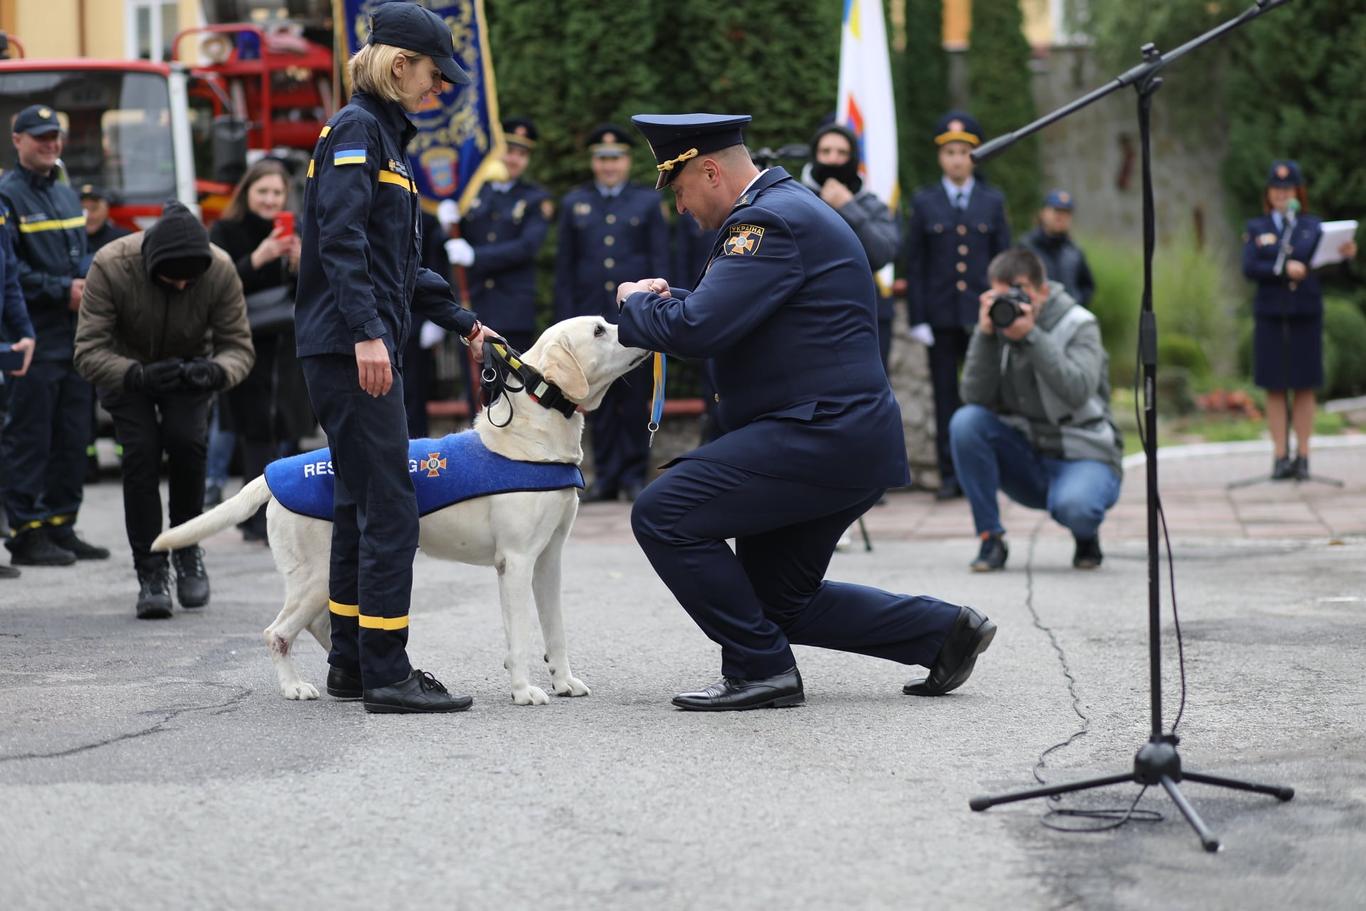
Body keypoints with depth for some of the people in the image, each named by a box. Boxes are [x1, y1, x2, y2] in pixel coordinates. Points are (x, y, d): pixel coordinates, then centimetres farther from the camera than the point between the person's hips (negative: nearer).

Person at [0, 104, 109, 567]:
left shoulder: (66, 194, 19)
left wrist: (89, 286, 3)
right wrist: (62, 290, -16)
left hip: (75, 335, 8)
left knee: (73, 437, 10)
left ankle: (61, 525, 18)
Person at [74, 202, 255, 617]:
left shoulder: (220, 270, -26)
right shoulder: (111, 266, -31)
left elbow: (238, 346, -18)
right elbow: (89, 351, -30)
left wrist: (217, 371, -41)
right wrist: (138, 375, -47)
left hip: (189, 369, 1)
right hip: (126, 368, -1)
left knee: (187, 440, -22)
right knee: (141, 452, -19)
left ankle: (187, 548, 0)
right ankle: (150, 572, -9)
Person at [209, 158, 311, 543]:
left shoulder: (292, 233, 10)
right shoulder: (225, 232, -2)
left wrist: (298, 263, -10)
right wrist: (257, 259, -23)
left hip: (286, 345, 4)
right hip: (245, 345, -4)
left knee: (273, 432, 4)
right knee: (260, 431, -11)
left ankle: (254, 519, 14)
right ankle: (268, 520, -14)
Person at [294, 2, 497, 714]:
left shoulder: (386, 136, 21)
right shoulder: (356, 130, -9)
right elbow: (340, 240, -20)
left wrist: (461, 323, 24)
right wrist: (367, 333, -28)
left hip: (369, 349, 10)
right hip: (349, 348, -10)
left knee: (360, 503, 13)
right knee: (389, 507, -11)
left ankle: (352, 666, 19)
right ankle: (386, 675, -10)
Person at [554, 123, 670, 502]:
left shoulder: (648, 203, 8)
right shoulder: (574, 203, 12)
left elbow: (660, 263, 5)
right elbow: (564, 267, 10)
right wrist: (565, 319, 3)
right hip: (591, 319, 1)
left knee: (635, 400, 0)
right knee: (600, 402, 3)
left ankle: (633, 475, 7)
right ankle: (606, 477, 8)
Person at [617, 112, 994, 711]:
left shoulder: (770, 220, -15)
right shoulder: (786, 208, 19)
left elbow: (697, 329, -25)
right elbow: (731, 316, 31)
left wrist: (636, 303, -5)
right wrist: (667, 298, 13)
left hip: (822, 435, -11)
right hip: (843, 438, 11)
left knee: (663, 515, -14)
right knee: (779, 601, 17)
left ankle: (759, 668, -7)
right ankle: (943, 630, 19)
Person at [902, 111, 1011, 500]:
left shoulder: (993, 202, 8)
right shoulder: (924, 202, 6)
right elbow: (914, 264, 4)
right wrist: (917, 318, -4)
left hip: (981, 316, 0)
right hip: (941, 316, 0)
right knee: (945, 396, 2)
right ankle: (950, 475, 6)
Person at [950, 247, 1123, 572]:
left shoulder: (1078, 325, -8)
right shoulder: (996, 325, 0)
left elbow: (1077, 391, -26)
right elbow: (975, 397, -12)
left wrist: (1030, 336, -30)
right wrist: (985, 335, -22)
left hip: (1082, 457, -4)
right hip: (1025, 457, 4)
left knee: (1072, 506, -38)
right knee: (966, 422, -22)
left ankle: (1086, 536, 3)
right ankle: (990, 539, -12)